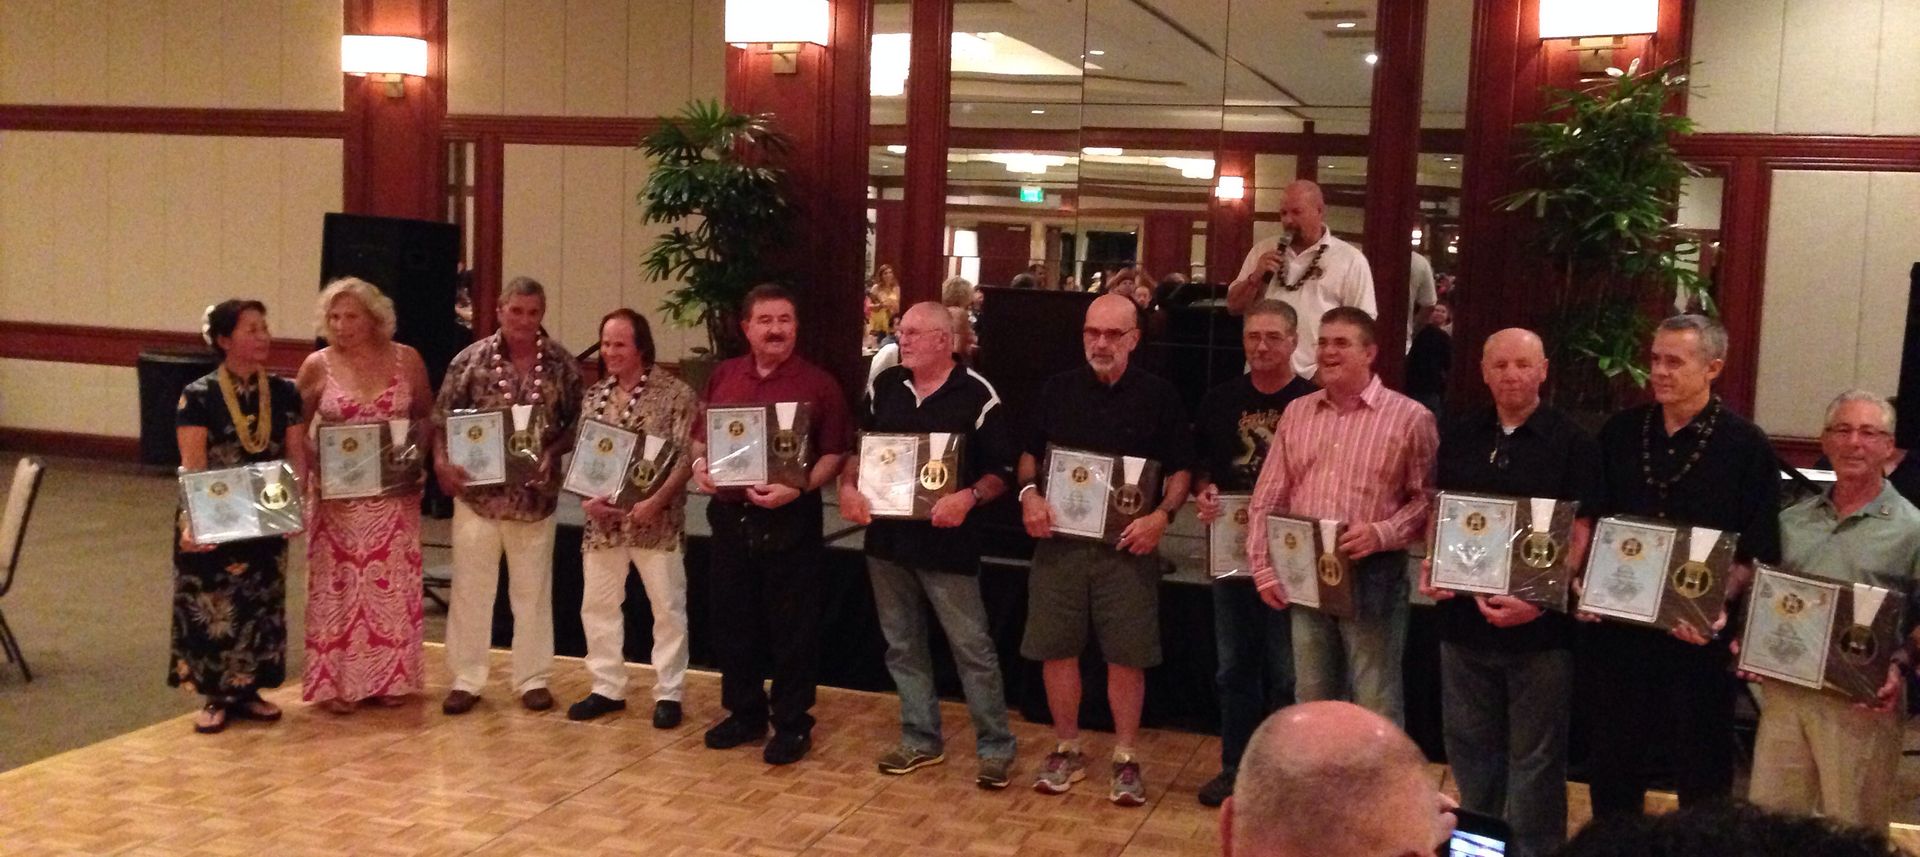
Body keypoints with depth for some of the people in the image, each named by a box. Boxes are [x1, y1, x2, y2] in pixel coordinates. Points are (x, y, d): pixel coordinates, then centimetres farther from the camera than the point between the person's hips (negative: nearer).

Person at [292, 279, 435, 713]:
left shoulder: (406, 359, -2)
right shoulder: (318, 365, -4)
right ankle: (333, 680, 13)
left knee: (391, 583, 8)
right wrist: (311, 471, -10)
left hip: (394, 494, 1)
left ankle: (390, 677, 20)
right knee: (337, 585, 4)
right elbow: (296, 429, 5)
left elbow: (427, 417, 8)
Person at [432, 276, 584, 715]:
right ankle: (466, 679, 18)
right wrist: (442, 462, -17)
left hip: (536, 494, 1)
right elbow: (441, 420, -2)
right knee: (470, 588, 6)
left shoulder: (563, 364, -1)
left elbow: (576, 424, 4)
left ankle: (533, 679, 22)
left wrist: (553, 454, -13)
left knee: (533, 590, 10)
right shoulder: (470, 360, -3)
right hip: (478, 492, -1)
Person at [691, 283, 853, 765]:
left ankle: (792, 725, 15)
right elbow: (701, 436, 17)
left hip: (790, 521, -5)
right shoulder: (723, 377, 9)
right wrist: (699, 464, -4)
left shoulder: (818, 384, -4)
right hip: (730, 515, 5)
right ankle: (745, 713, 29)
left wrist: (798, 489, -21)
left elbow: (834, 454, -8)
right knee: (732, 621, 14)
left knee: (792, 628, 3)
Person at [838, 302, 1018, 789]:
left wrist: (969, 498, -25)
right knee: (903, 647, 14)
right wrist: (848, 487, -3)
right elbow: (855, 447, 15)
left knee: (972, 649, 1)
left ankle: (995, 747, 12)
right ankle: (920, 740, 27)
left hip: (948, 543, -5)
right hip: (887, 538, 6)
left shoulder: (977, 395, -9)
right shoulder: (883, 387, 7)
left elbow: (1001, 471, -8)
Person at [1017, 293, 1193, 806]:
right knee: (1056, 649, 7)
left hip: (1128, 546, -2)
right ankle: (1067, 751, 23)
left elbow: (1180, 470, 3)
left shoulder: (1159, 397, 0)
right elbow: (1029, 454, 15)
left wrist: (1163, 515, -14)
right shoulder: (1057, 390, 6)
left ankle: (1125, 760, 16)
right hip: (1059, 539, 2)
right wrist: (1029, 493, -4)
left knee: (1127, 657, 1)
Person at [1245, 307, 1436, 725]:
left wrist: (1382, 534, -20)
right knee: (1311, 702, 15)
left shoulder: (1410, 417, -5)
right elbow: (1267, 499, 10)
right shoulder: (1297, 412, 9)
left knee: (1377, 707, 2)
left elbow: (1428, 499, -7)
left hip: (1373, 576, -5)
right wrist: (1263, 568, 4)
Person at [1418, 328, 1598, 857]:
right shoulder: (1460, 436, 8)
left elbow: (1579, 534, -9)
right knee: (1469, 745, 15)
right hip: (1463, 617, 5)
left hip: (1540, 625, -5)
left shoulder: (1571, 443, -6)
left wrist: (1539, 600, -20)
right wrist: (1432, 566, -2)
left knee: (1534, 756, 5)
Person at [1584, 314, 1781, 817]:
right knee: (1614, 760, 14)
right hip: (1620, 624, 4)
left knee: (1702, 766, 8)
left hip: (1699, 635, -3)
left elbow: (1758, 551, -7)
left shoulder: (1745, 445, -5)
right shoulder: (1620, 433, 7)